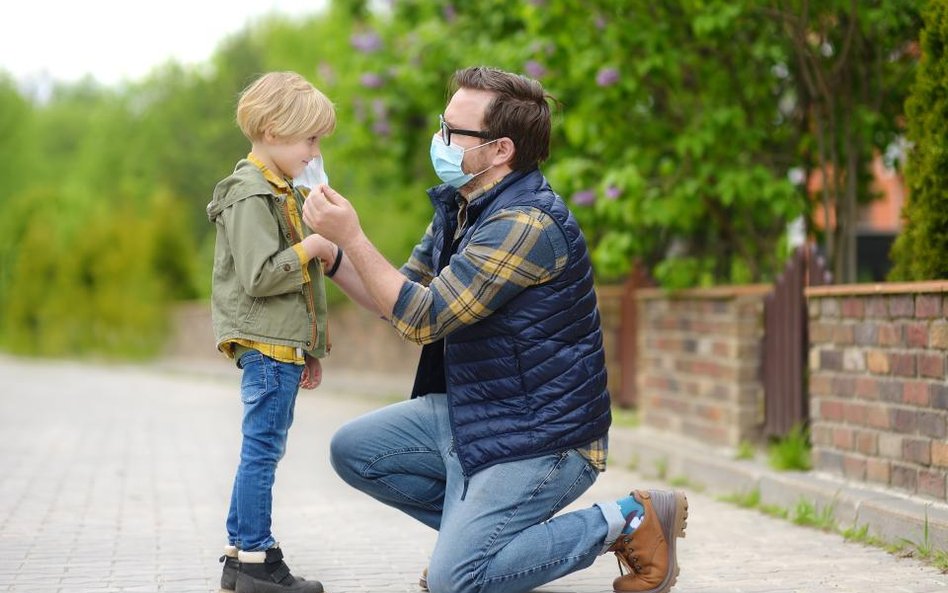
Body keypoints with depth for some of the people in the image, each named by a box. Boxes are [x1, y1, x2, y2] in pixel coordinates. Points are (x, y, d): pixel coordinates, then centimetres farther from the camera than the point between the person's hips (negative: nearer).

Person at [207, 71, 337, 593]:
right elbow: (259, 277, -23)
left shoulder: (279, 192, 20)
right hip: (265, 342, -10)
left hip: (283, 344, 10)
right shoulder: (250, 197, -14)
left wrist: (308, 348, 25)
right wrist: (310, 248, -14)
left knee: (262, 451, 12)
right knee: (262, 450, -7)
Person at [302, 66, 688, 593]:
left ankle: (630, 522, -4)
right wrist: (330, 251, -1)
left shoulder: (527, 223, -25)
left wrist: (352, 236, -21)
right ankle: (478, 526, 13)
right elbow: (396, 301, 13)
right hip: (469, 412, 9)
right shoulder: (459, 209, 7)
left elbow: (422, 317, -25)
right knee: (354, 450, 6)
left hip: (539, 436, -9)